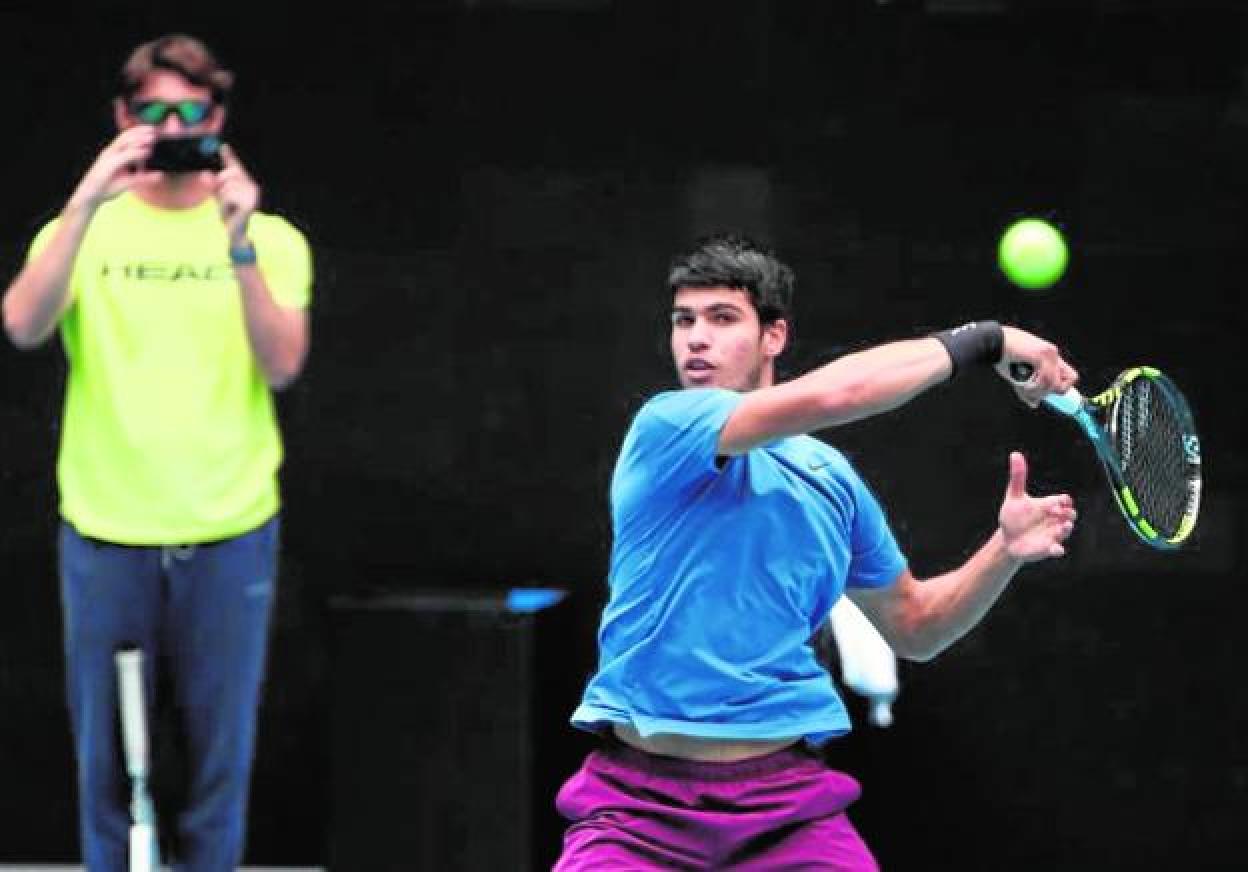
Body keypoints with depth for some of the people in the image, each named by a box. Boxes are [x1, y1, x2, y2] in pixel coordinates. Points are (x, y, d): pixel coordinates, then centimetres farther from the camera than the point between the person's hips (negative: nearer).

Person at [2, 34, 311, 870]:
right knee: (106, 750, 2)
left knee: (222, 743, 1)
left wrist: (238, 245, -19)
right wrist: (87, 205, -21)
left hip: (229, 534, 0)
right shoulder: (85, 229, 7)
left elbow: (282, 365, -8)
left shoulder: (271, 238, 6)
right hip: (105, 532, 0)